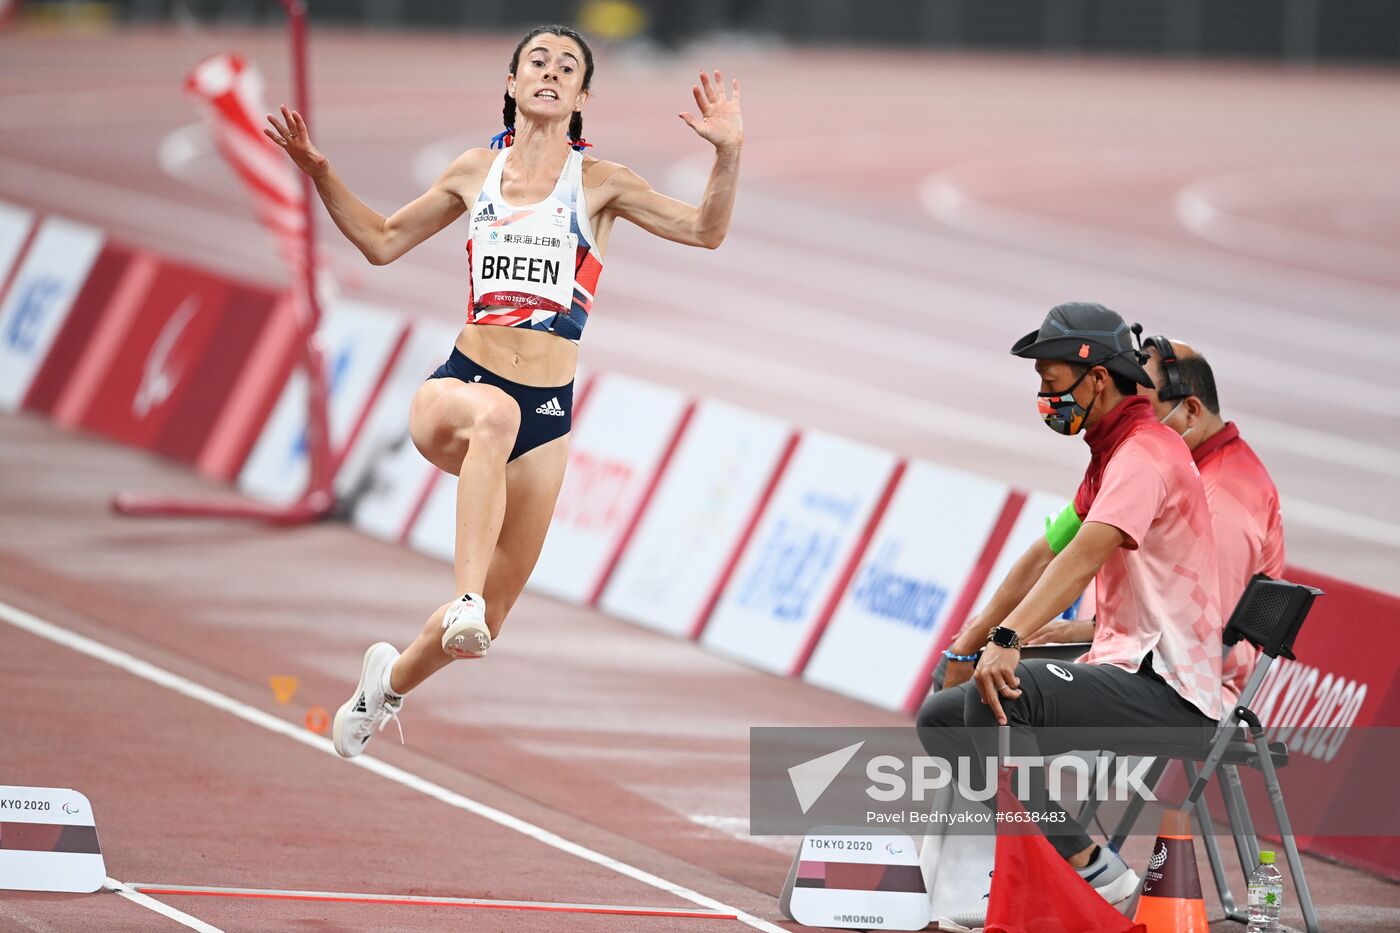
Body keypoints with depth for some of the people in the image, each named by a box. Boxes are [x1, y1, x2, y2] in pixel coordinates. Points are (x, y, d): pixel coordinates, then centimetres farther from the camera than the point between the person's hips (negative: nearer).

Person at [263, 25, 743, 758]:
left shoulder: (599, 183, 5)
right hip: (458, 384, -1)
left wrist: (727, 154, -17)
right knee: (493, 413, -42)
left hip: (546, 412, 1)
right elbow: (382, 242, 21)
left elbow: (705, 230, -2)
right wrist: (317, 170, 12)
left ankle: (392, 678, 37)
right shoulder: (476, 173, 10)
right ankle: (462, 595, -50)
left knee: (485, 622, 5)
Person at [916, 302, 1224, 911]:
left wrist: (1008, 639, -43)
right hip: (1123, 673, 11)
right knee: (940, 717, 8)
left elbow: (1085, 557, -30)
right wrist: (968, 645, 25)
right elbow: (1047, 556, 26)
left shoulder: (1144, 454, -14)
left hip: (1165, 694, -11)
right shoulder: (1112, 455, 19)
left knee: (1000, 693, -32)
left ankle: (1083, 868, -25)